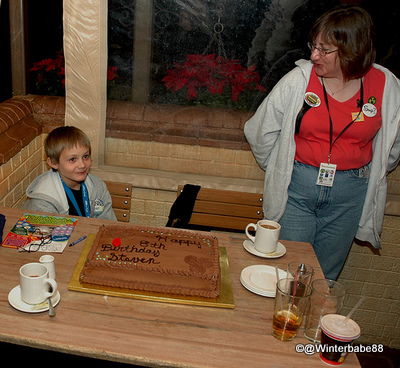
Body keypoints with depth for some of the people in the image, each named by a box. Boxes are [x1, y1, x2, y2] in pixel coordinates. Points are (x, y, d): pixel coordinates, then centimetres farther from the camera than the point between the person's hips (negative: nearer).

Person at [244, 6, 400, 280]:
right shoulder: (299, 79, -9)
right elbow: (260, 131, 2)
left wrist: (372, 176, 15)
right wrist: (279, 169, 11)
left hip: (349, 194, 1)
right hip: (296, 186, -1)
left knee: (327, 271, 14)